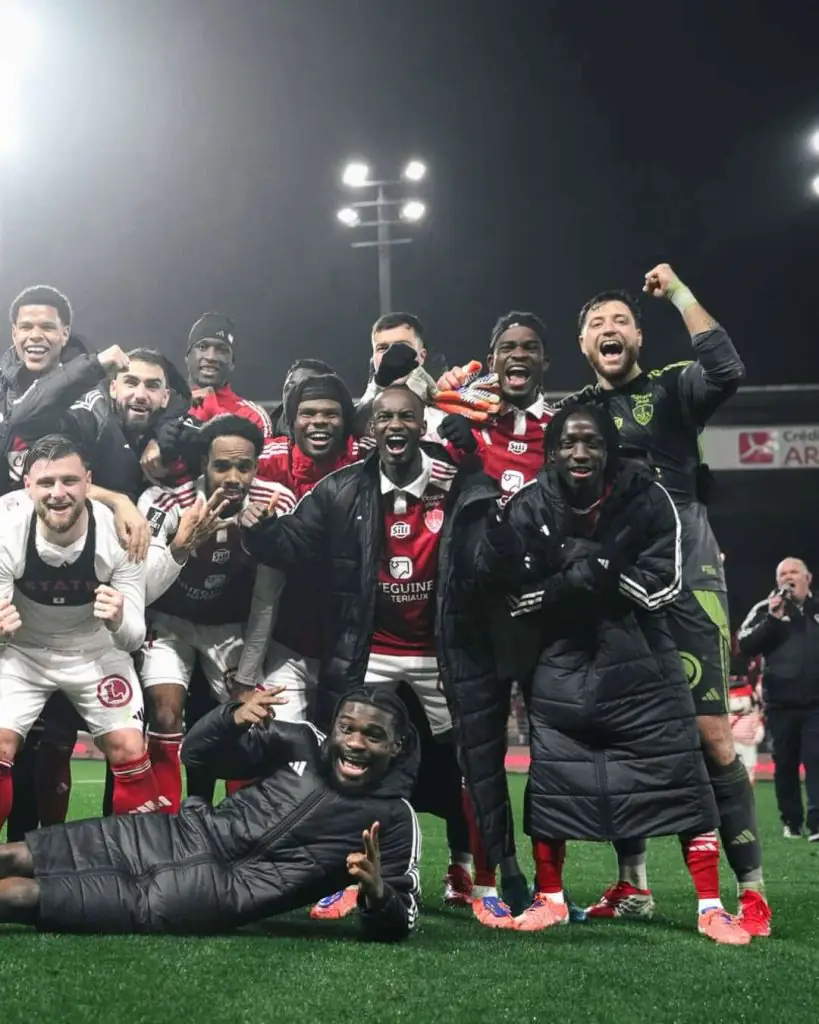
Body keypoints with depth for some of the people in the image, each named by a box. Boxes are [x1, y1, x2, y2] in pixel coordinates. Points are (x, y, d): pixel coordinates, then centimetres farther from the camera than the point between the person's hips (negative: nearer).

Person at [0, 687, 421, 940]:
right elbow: (197, 753, 12)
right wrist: (234, 717, -9)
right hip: (182, 833, 5)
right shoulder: (303, 742, 8)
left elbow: (397, 924, -3)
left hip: (222, 888, -5)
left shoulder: (393, 819, -3)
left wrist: (376, 894, -26)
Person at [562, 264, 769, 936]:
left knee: (710, 733, -9)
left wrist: (679, 293, -11)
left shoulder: (673, 390, 5)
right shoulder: (572, 413, 16)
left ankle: (751, 889, -4)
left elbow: (727, 372, -17)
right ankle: (632, 886, 16)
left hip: (684, 578, -4)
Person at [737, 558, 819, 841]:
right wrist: (772, 619, -18)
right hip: (780, 703, 0)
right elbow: (745, 645, -9)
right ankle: (791, 821, 16)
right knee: (785, 763, 6)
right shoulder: (766, 609, 3)